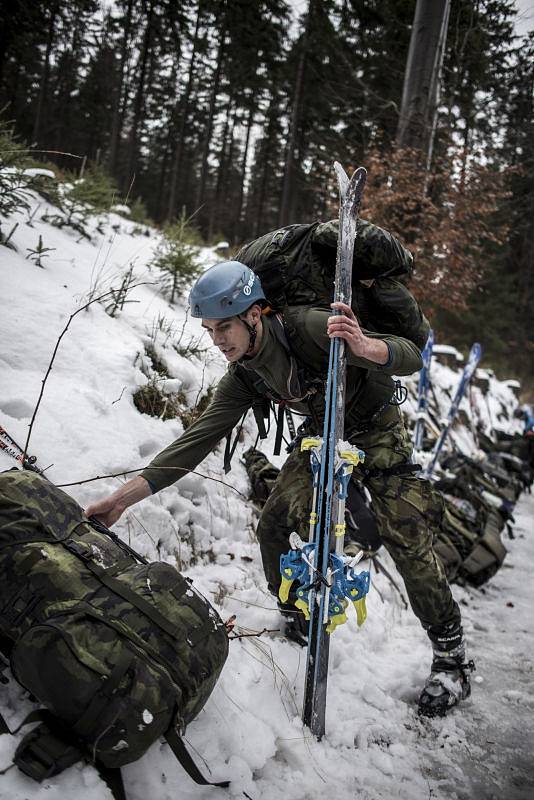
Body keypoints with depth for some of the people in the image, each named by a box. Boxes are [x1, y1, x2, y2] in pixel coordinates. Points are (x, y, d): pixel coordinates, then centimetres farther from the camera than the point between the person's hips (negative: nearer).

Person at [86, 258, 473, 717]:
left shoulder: (306, 327, -32)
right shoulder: (243, 377, -13)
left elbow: (411, 357, -34)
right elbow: (199, 438, -16)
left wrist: (361, 346, -58)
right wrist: (124, 497, -24)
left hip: (376, 430, -6)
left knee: (408, 540, -13)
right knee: (273, 528, -3)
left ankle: (451, 656, 5)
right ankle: (297, 620, 21)